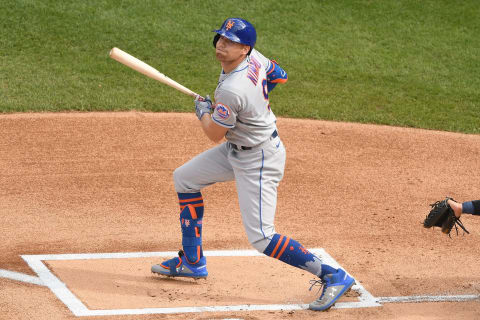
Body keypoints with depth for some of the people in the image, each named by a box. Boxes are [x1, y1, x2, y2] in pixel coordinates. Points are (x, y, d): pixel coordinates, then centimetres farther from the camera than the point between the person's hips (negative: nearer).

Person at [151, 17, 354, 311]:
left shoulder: (232, 90, -33)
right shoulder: (253, 57, -7)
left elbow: (215, 134, -18)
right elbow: (280, 76, 13)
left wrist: (203, 110, 2)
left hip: (259, 161, -11)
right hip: (236, 149, 11)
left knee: (261, 237, -12)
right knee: (185, 178, 19)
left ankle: (334, 276, -6)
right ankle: (192, 262, 29)